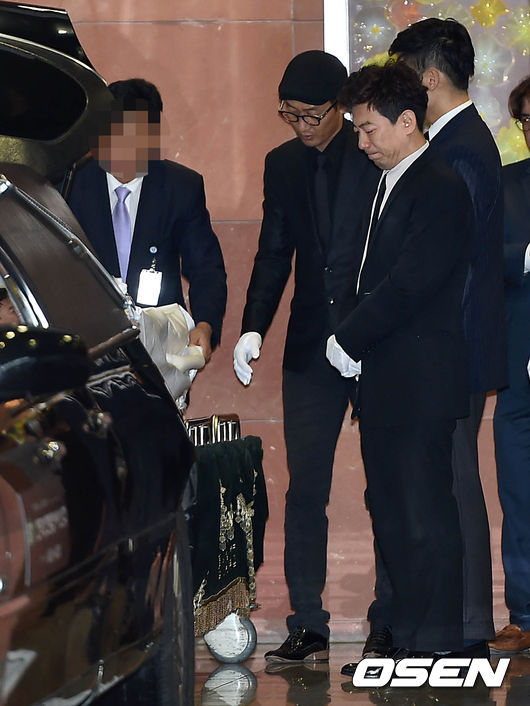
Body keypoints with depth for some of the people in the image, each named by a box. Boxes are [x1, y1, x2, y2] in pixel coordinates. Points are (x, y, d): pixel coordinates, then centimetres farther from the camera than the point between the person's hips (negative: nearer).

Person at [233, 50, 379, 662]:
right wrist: (253, 328, 0)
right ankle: (307, 627, 3)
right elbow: (273, 253, 13)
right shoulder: (282, 164, 10)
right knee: (305, 487, 0)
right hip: (310, 349, 4)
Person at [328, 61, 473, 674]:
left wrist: (347, 342, -11)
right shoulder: (389, 185, 16)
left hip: (421, 385, -10)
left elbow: (409, 285, -19)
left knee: (425, 518, -4)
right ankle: (405, 641, 19)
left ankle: (433, 651, 1)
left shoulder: (441, 190, -13)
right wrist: (351, 344, 6)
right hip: (383, 381, 10)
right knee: (388, 510, 12)